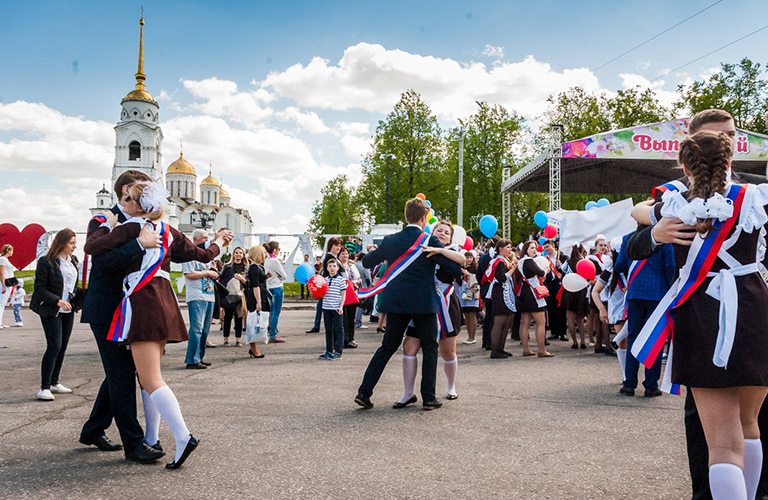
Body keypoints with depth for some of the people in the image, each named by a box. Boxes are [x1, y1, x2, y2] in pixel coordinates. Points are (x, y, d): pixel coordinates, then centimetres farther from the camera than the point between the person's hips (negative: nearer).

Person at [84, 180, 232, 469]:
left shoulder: (131, 228, -6)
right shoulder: (168, 232, 13)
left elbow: (91, 247, -10)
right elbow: (202, 255, 19)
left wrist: (108, 225, 7)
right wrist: (218, 242, 39)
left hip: (143, 302, -8)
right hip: (164, 302, 8)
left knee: (151, 380, -10)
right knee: (151, 376, 17)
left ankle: (183, 437, -20)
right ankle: (151, 440, 24)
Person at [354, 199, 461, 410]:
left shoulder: (390, 240, 2)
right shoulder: (430, 241, -9)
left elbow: (367, 262, 14)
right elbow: (455, 268, -7)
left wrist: (373, 252, 34)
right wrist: (462, 270, 15)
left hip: (396, 303, 4)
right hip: (423, 304, -4)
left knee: (387, 347, 14)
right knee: (430, 348, 12)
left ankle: (364, 392, 11)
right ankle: (429, 398, 13)